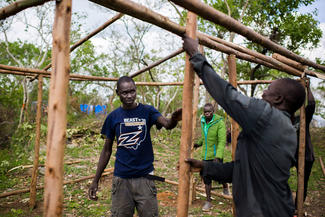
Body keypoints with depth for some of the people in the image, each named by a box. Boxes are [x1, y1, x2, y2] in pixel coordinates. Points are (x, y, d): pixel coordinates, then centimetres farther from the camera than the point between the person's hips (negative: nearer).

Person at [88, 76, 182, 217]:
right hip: (121, 179, 1)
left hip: (145, 177, -1)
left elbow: (167, 124, -19)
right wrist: (95, 180, 7)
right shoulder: (113, 117, 2)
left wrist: (173, 119, -44)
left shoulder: (147, 111, -1)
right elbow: (107, 150, 8)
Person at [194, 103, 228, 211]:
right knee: (206, 177, 8)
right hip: (205, 155, 5)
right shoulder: (203, 121, 3)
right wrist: (199, 143, 9)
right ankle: (208, 201, 21)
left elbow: (222, 141, -23)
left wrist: (218, 157, -32)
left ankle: (225, 187, 45)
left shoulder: (219, 122, -17)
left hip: (216, 155, -5)